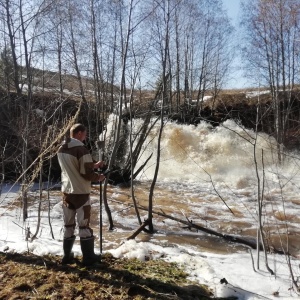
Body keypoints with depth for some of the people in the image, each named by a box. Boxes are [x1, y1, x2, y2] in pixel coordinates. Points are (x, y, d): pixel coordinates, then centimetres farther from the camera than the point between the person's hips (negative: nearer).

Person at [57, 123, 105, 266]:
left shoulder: (61, 150, 8)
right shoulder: (81, 149, -18)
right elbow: (86, 173, -20)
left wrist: (94, 165, 16)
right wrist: (98, 177, -1)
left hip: (67, 191, 7)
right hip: (81, 192, -7)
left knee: (68, 224, 15)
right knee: (84, 224, 4)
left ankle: (67, 255, 24)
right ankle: (88, 257, 14)